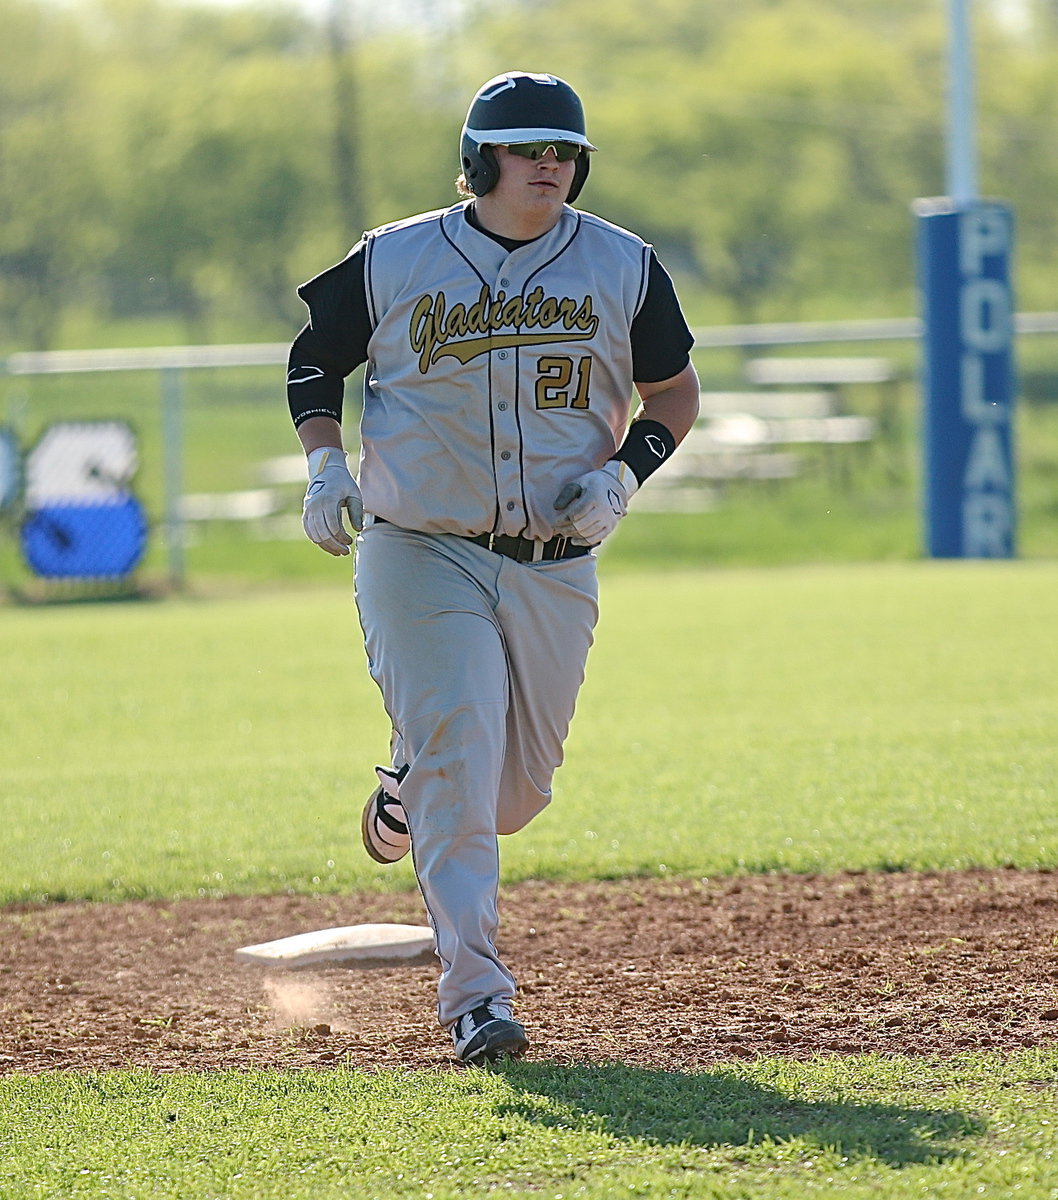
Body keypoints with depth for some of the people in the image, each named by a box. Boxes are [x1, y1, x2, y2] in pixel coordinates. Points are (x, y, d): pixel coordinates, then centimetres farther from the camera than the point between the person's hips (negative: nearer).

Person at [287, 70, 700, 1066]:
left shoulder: (622, 268, 2)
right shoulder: (394, 263, -2)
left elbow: (674, 390, 12)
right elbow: (314, 357, 12)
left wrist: (623, 473, -6)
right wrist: (325, 466, -4)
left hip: (557, 570, 3)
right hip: (421, 559, -3)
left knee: (516, 789, 9)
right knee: (459, 765, -15)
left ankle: (407, 793, 45)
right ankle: (476, 999, -12)